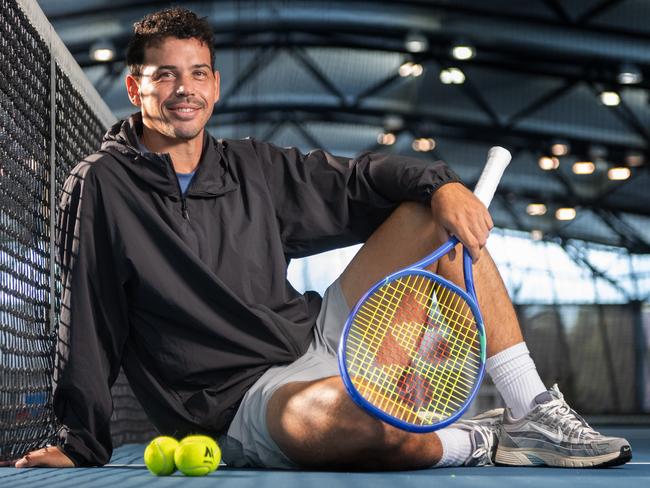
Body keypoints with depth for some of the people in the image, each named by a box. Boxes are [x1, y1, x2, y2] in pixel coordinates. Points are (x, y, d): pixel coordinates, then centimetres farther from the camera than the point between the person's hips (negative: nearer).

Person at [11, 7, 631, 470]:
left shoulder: (253, 169, 10)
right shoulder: (100, 187, -4)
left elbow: (353, 179, 13)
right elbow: (87, 321, -5)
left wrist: (440, 184, -6)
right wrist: (80, 443, -9)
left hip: (321, 341, 7)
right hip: (243, 401, -7)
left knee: (433, 215, -1)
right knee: (343, 415, -44)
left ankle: (534, 413, -4)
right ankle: (481, 440, -11)